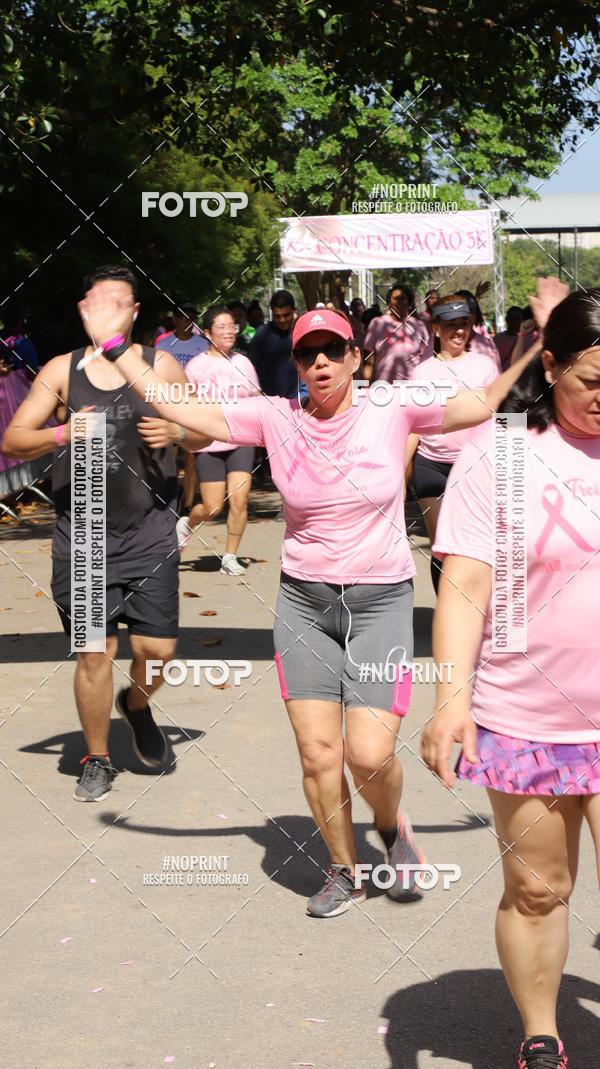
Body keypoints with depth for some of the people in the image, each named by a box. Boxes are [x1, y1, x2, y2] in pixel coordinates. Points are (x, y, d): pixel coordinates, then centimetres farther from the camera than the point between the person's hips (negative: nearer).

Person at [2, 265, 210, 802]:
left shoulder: (160, 366, 4)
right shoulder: (62, 371, 3)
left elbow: (207, 433, 11)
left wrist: (176, 432, -11)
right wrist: (62, 434, -20)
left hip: (150, 534, 0)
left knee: (159, 648, -4)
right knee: (94, 653, 1)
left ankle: (136, 703, 32)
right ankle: (97, 760, 20)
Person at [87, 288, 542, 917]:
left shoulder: (393, 410, -5)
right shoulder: (275, 419, -2)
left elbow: (488, 404, -5)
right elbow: (178, 409, -3)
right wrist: (115, 345, -6)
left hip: (382, 602, -2)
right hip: (304, 603, 2)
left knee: (370, 755, -12)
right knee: (318, 753, 1)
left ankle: (392, 827, 23)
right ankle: (343, 872, 24)